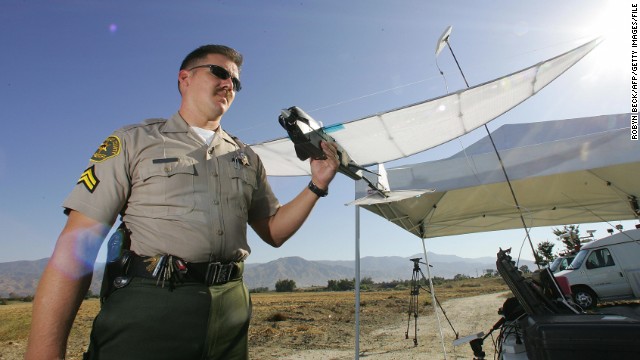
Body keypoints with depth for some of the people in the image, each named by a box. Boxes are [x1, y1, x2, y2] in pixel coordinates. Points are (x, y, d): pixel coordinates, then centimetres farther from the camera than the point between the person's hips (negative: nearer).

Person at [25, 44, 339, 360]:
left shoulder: (246, 158, 13)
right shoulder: (134, 141, 1)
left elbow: (274, 231, 15)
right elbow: (74, 250, -5)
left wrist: (317, 185, 2)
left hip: (229, 313, 4)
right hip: (146, 308, -3)